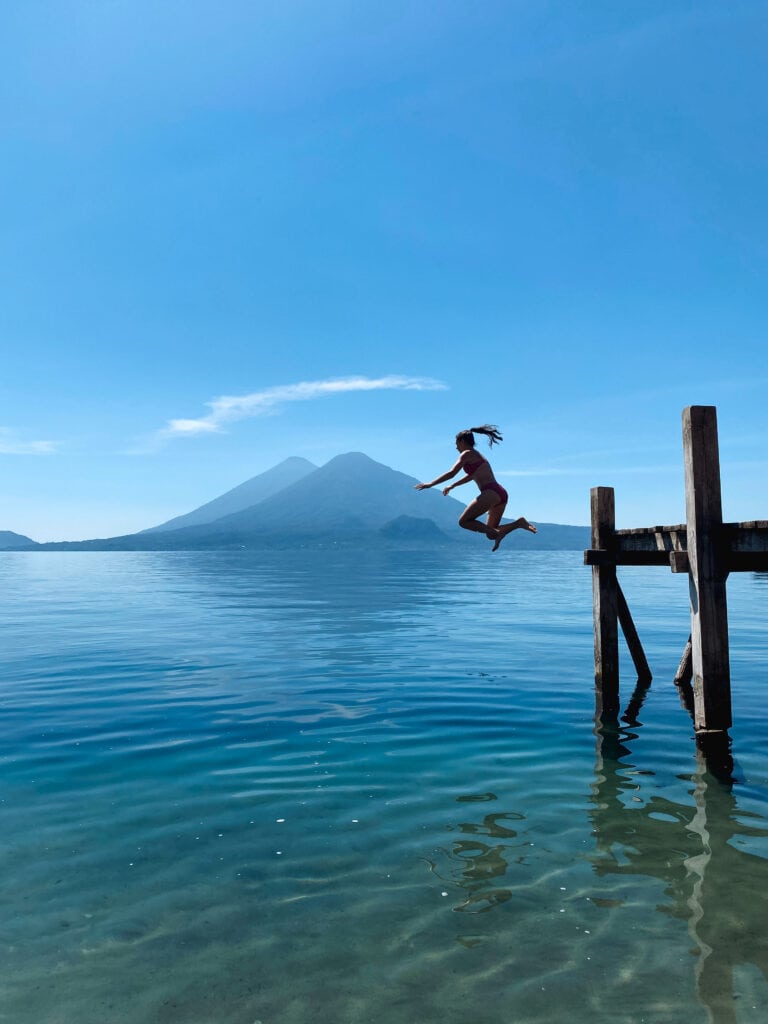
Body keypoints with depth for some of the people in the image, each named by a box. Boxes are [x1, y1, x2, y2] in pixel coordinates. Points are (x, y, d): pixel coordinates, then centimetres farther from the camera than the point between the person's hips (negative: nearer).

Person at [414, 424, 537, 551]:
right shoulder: (478, 456, 29)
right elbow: (471, 476, 45)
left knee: (464, 521, -4)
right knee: (491, 534, 11)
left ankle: (498, 533, -18)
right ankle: (519, 523, -6)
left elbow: (451, 473, -7)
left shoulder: (467, 454, 2)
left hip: (491, 493, -9)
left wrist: (430, 484, -2)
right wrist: (452, 486, 52)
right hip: (501, 493, 9)